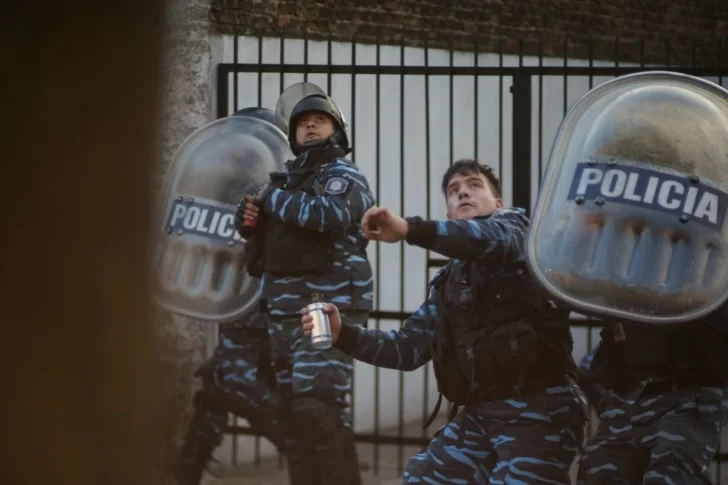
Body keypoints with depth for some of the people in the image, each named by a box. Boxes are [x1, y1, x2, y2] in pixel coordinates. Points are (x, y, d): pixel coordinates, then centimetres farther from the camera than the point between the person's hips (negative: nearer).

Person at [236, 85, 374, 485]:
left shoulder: (344, 175, 2)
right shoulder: (287, 179, 22)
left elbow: (330, 214, -22)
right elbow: (262, 256, 25)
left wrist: (273, 198, -10)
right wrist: (252, 224, 3)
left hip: (328, 305, -8)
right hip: (283, 310, 8)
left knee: (317, 405, -18)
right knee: (293, 411, 7)